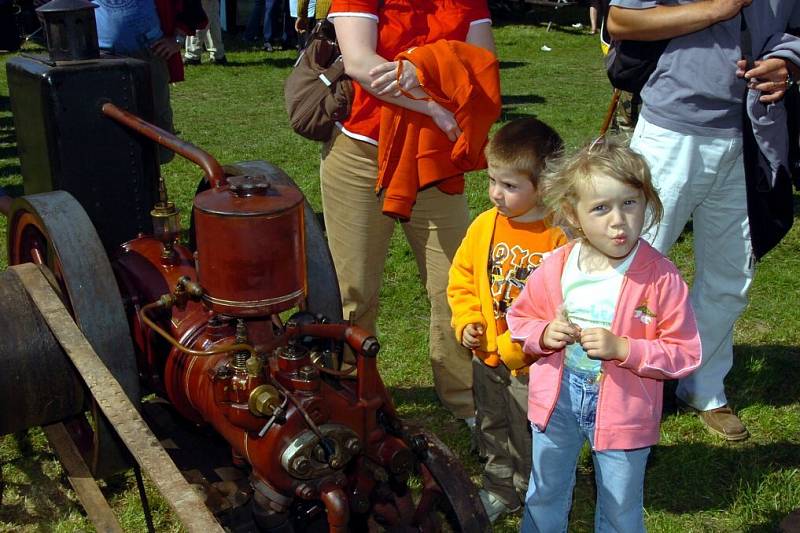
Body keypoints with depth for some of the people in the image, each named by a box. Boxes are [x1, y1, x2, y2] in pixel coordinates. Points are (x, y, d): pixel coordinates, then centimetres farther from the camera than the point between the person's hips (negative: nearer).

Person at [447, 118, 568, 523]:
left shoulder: (559, 236, -20)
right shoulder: (484, 225, -4)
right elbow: (462, 278, 7)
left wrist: (518, 345, -22)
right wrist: (466, 322, -6)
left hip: (532, 364, -5)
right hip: (487, 357, 5)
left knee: (532, 437, 14)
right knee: (494, 430, 23)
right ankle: (500, 489, 45)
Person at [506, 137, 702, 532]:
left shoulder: (661, 278, -19)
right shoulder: (555, 267, -10)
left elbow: (685, 352, -16)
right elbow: (520, 317, 5)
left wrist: (622, 348, -27)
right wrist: (544, 334, -17)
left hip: (623, 411, -2)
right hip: (557, 400, 3)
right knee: (544, 497, 24)